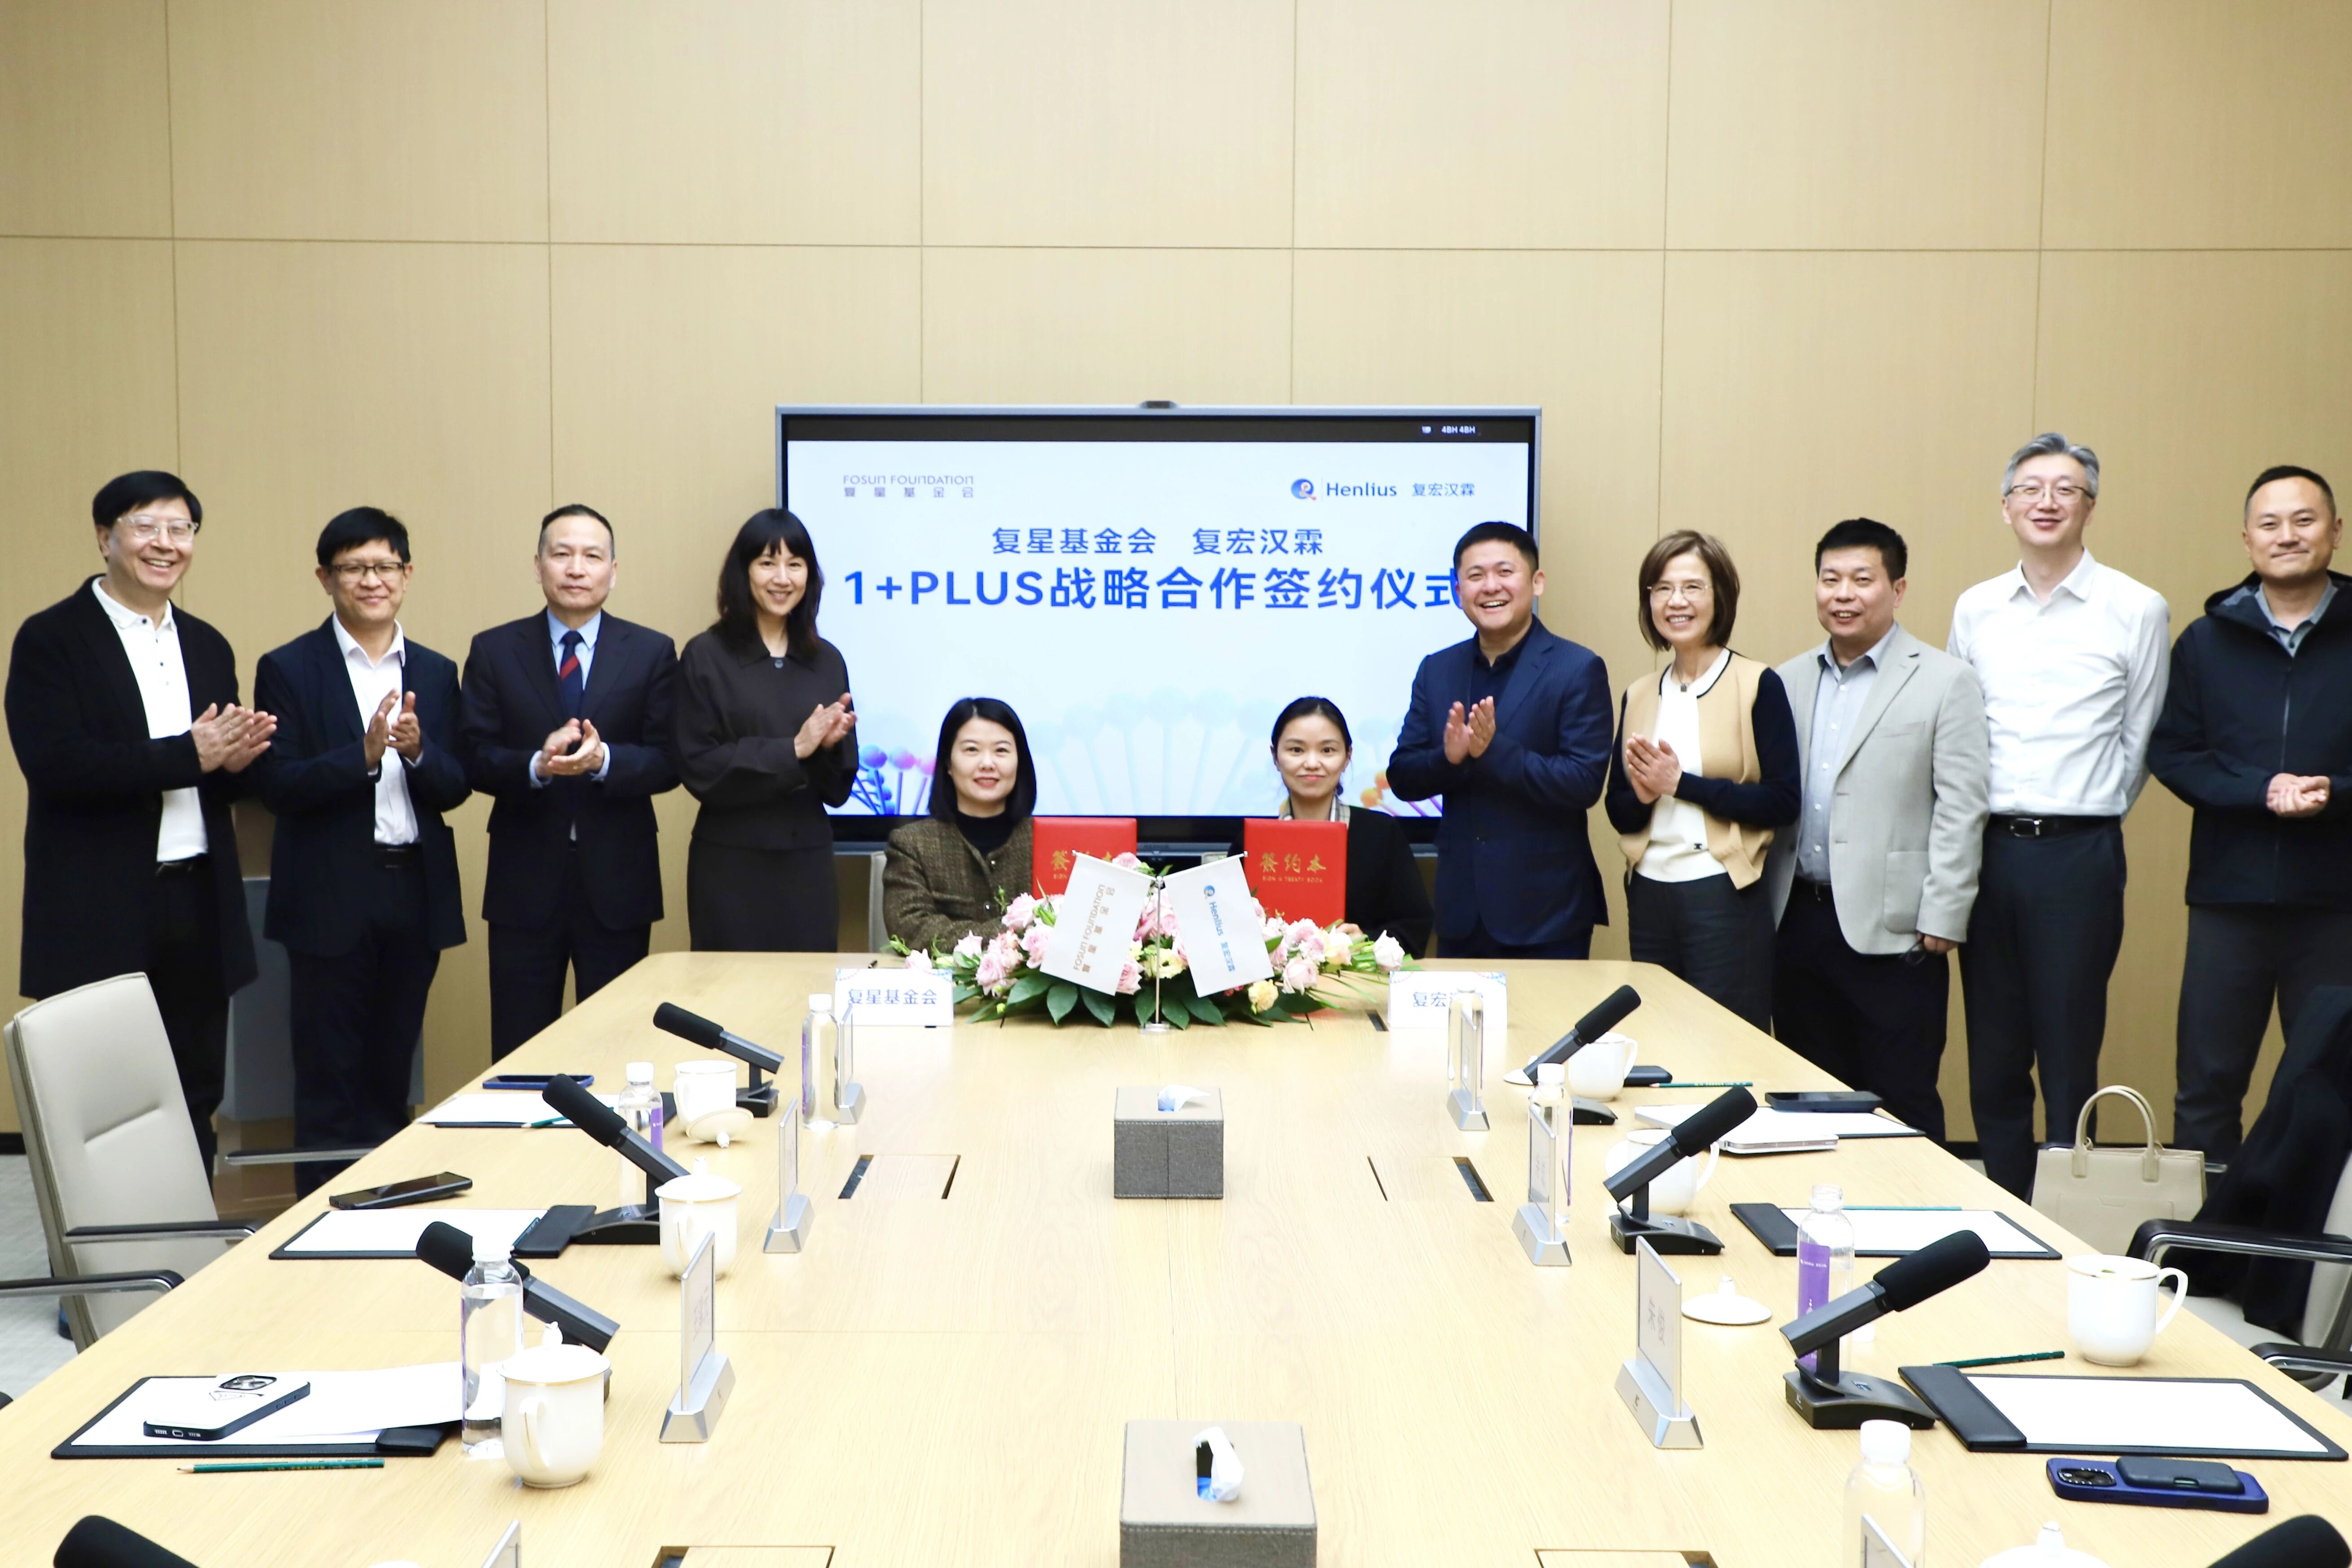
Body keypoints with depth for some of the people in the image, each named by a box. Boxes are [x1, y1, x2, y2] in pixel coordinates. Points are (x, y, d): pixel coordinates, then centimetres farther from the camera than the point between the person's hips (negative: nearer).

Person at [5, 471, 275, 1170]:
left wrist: (236, 758, -10)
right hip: (102, 917, -5)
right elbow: (56, 766, -17)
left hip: (200, 906, 6)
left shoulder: (207, 646, 14)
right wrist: (187, 756, -20)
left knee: (195, 1100, 11)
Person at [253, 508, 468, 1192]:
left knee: (392, 1074, 14)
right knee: (330, 1082, 3)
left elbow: (455, 789, 4)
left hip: (416, 894, 4)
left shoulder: (436, 672, 9)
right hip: (331, 898, -4)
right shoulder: (289, 669, -3)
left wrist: (417, 751, -17)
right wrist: (364, 755, -24)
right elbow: (278, 787, -10)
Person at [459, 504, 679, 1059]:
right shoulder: (494, 651, 3)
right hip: (525, 883, 0)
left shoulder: (651, 653, 2)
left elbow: (668, 763, -3)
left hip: (617, 883, 0)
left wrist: (603, 759, -22)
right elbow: (476, 759, -2)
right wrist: (538, 765, -22)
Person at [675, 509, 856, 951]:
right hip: (731, 865, -3)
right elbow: (700, 768, -10)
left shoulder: (827, 661, 9)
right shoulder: (705, 657, -2)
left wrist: (829, 746, -13)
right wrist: (793, 749, -15)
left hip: (809, 861, 3)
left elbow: (839, 785, 8)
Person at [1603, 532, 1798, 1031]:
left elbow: (1782, 802, -11)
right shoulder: (1638, 696, 10)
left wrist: (1681, 784, -15)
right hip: (1649, 893, 5)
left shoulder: (1758, 685, -4)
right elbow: (1619, 813, 11)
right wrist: (1643, 794, -10)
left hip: (1725, 896, -5)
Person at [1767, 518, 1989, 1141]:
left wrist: (1941, 921, -10)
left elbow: (1961, 809, -5)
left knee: (1902, 1104, 0)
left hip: (1890, 932, -4)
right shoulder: (1789, 682, 12)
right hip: (1797, 922, 5)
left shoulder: (1944, 681, -1)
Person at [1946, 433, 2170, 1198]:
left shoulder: (2137, 610, -1)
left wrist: (2085, 819, 5)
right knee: (1993, 1059, 10)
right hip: (1985, 849, 4)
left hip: (2078, 855, -3)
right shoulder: (1975, 610, 9)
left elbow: (2139, 743, 3)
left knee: (2069, 1061, 1)